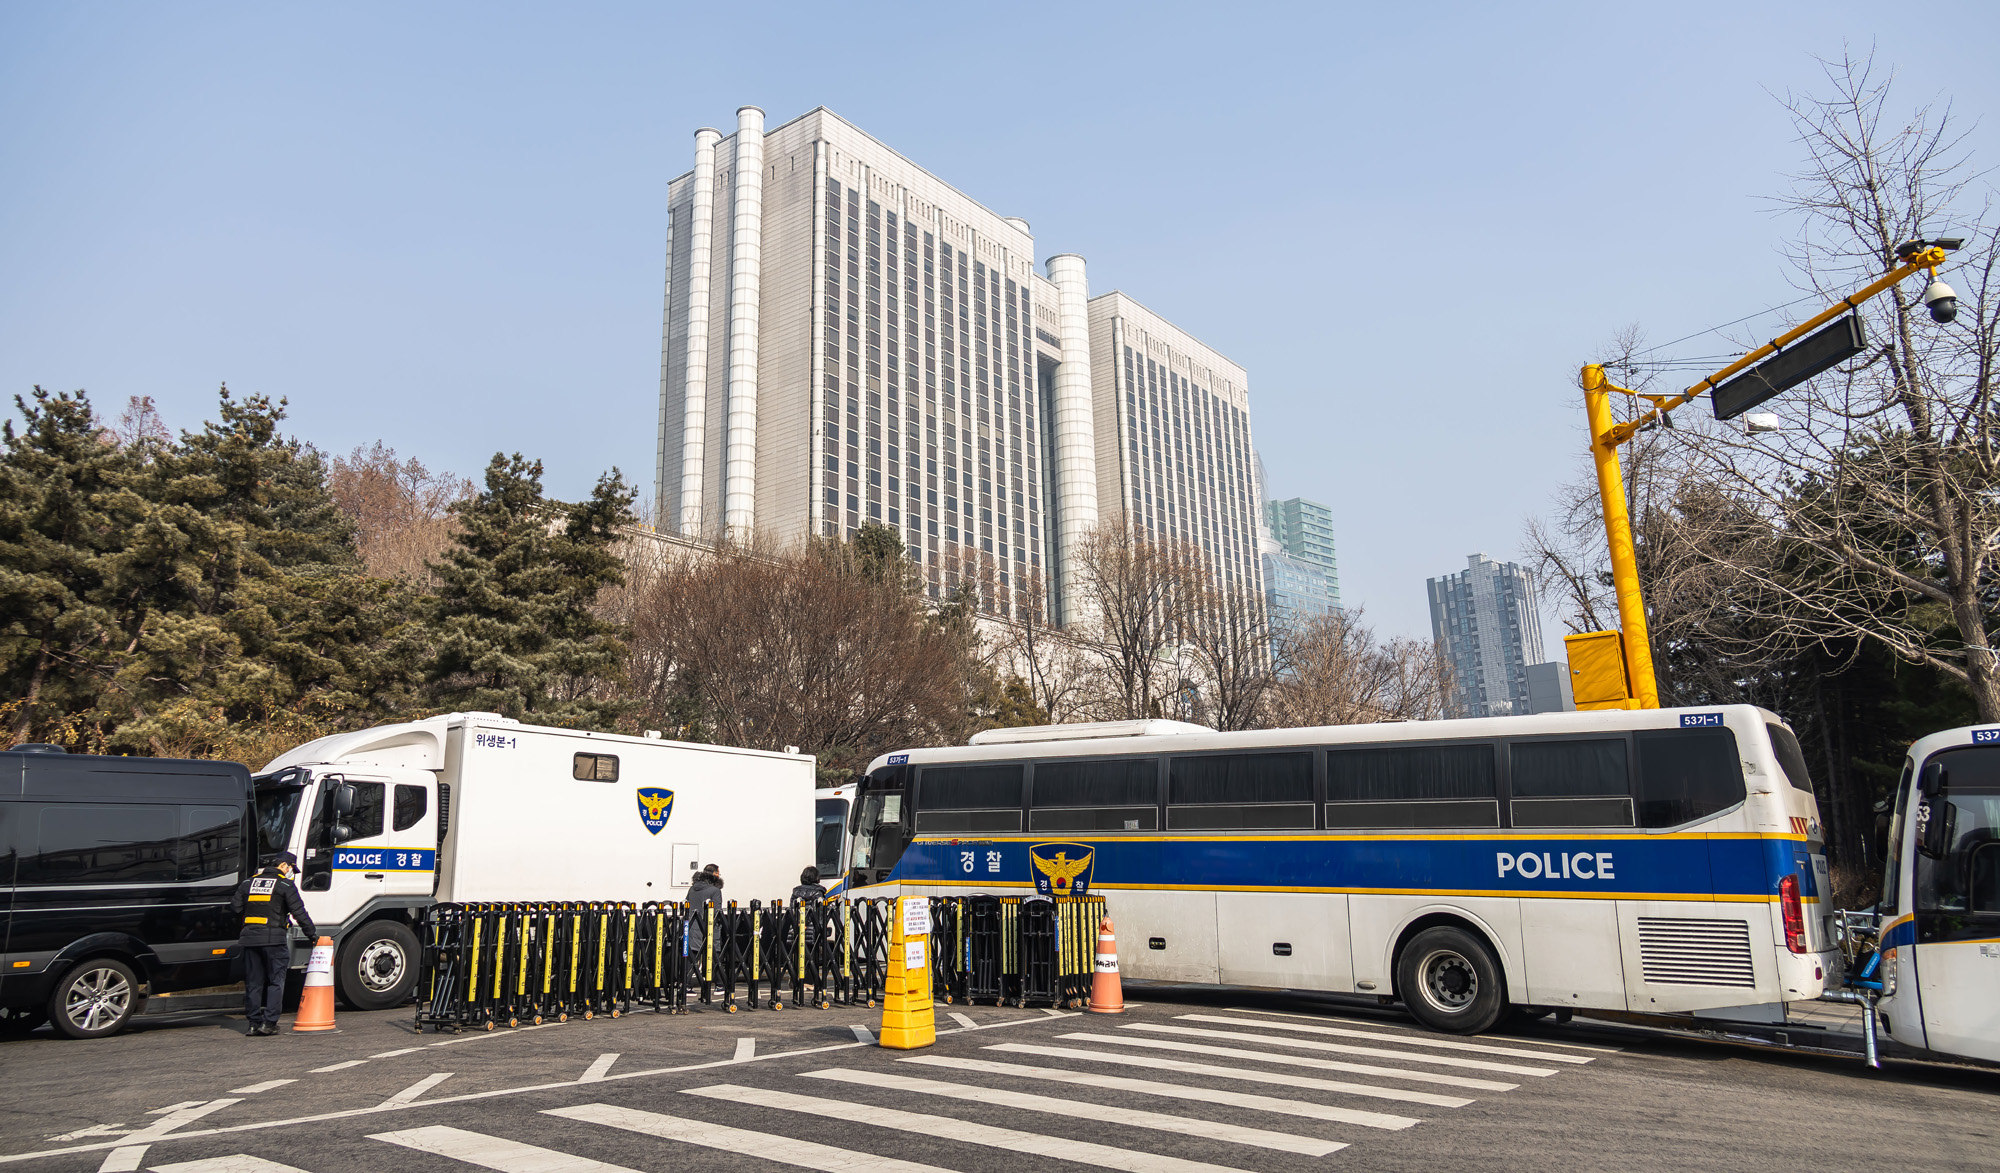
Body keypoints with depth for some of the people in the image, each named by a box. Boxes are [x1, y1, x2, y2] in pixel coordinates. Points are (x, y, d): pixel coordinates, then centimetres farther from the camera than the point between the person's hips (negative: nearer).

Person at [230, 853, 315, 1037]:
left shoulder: (248, 882, 16)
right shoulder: (285, 885, 0)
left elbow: (235, 906, 15)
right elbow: (298, 912, -2)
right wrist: (312, 932, 7)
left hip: (249, 938, 5)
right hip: (273, 937, -5)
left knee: (253, 983, 11)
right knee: (276, 981, 2)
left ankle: (254, 1023, 13)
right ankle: (268, 1023, -3)